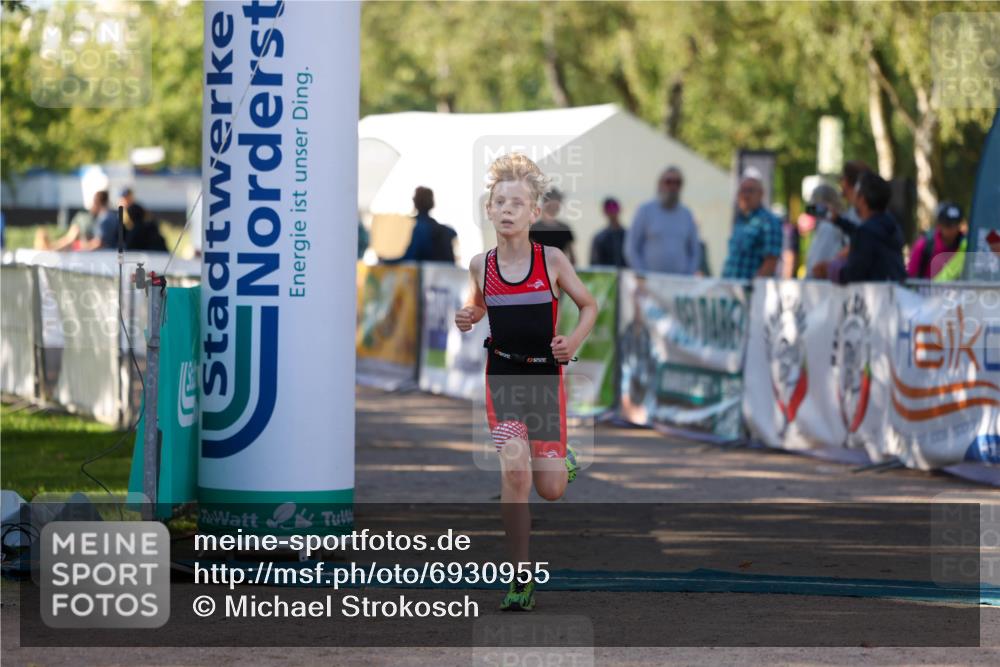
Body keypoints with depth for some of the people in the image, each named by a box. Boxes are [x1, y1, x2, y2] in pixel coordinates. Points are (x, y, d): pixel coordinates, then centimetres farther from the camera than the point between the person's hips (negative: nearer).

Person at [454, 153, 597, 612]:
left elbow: (589, 305, 5)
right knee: (514, 470, -19)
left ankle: (561, 460, 41)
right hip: (502, 375, 0)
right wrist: (467, 318, -4)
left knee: (550, 490, 1)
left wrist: (574, 341, -12)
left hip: (545, 375, 0)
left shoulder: (552, 260, -8)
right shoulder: (481, 264, -2)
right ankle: (520, 578, -10)